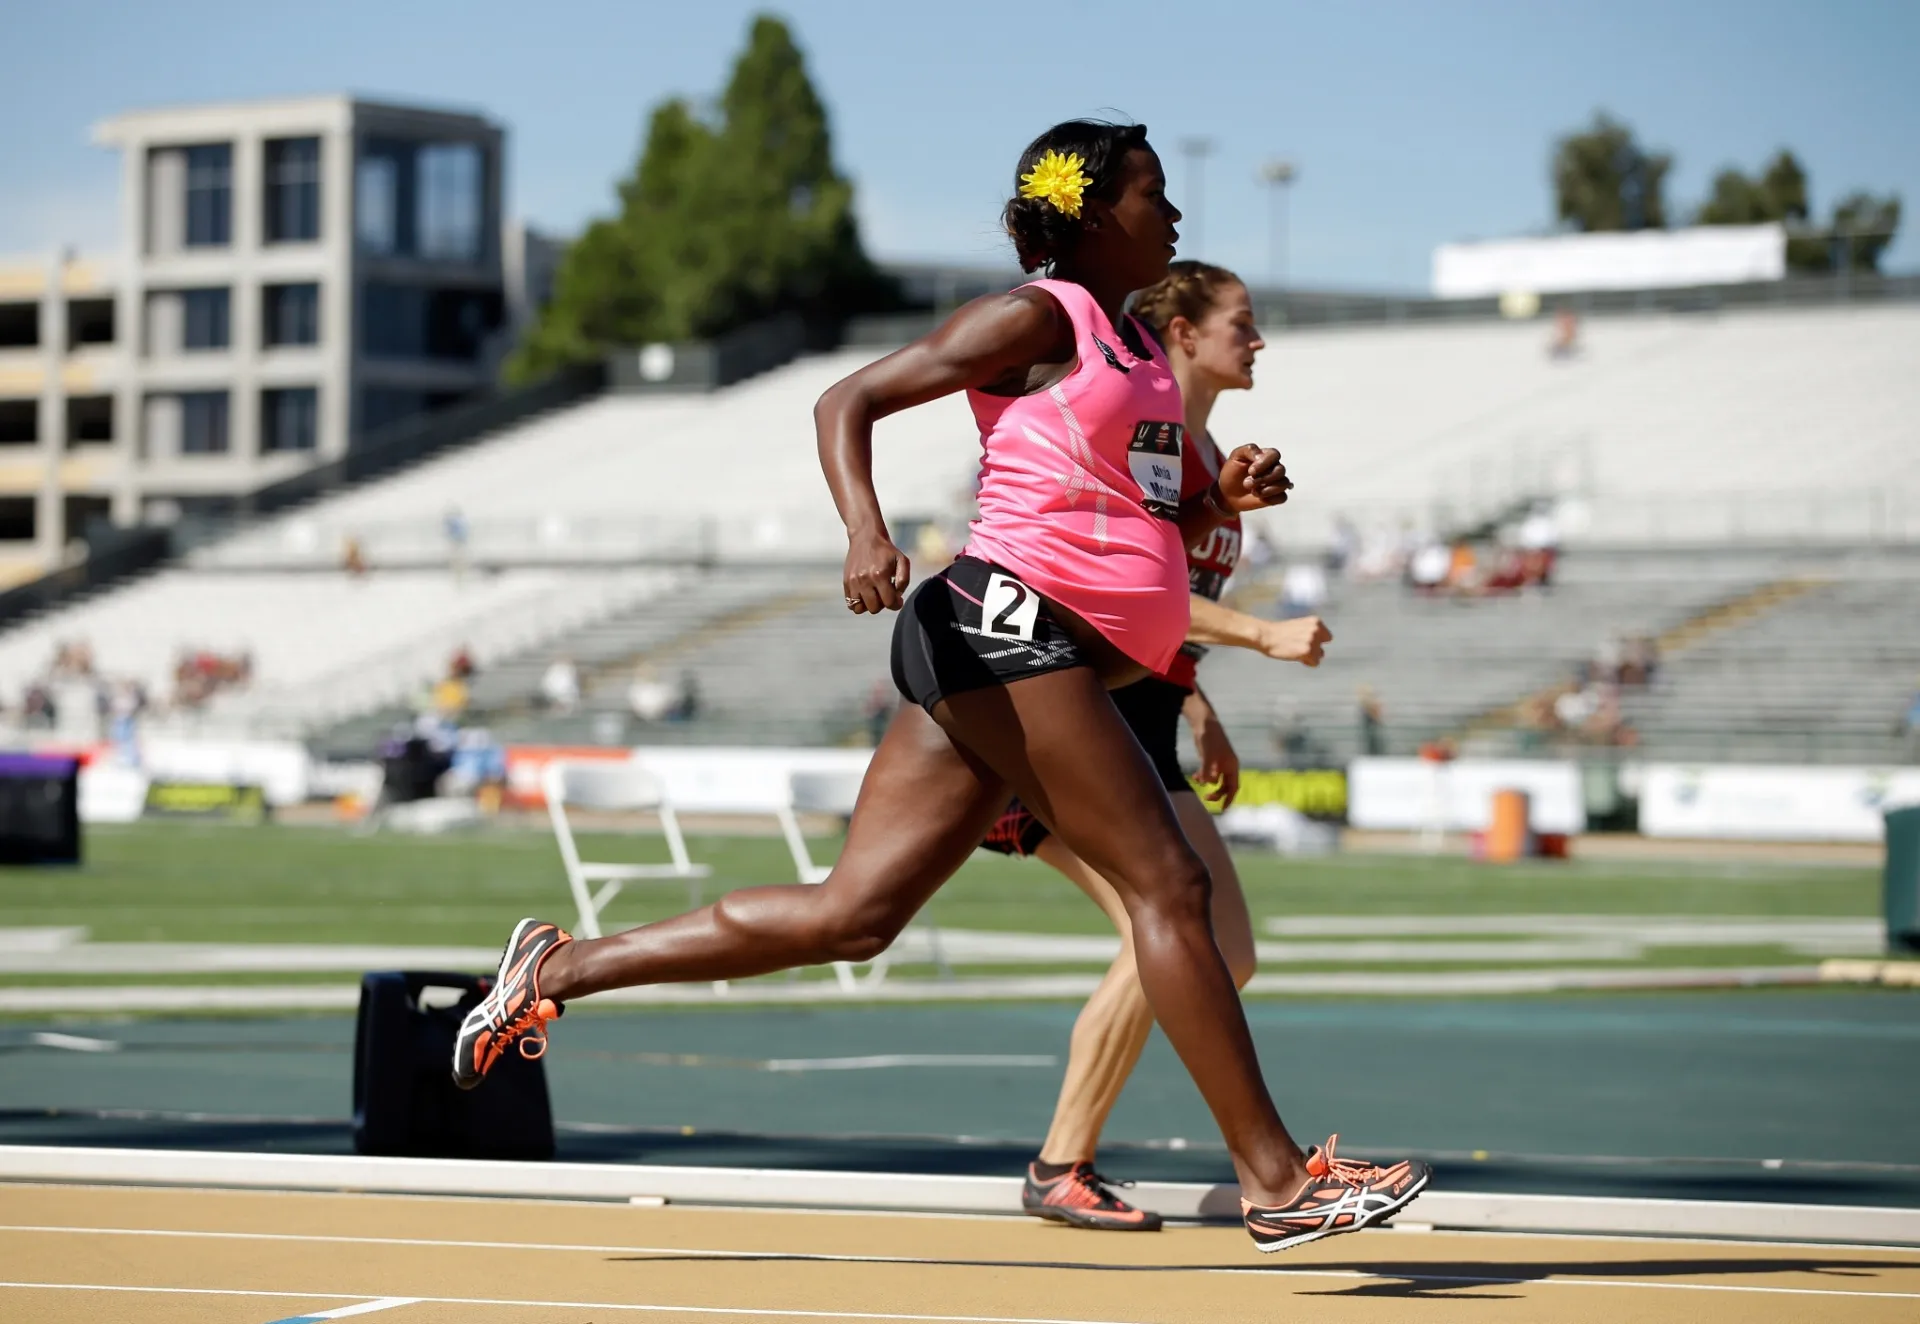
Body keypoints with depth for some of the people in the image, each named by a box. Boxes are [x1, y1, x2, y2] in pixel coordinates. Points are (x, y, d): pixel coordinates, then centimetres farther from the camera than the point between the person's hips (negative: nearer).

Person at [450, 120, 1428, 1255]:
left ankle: (559, 967, 10)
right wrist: (867, 529, -22)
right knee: (1169, 884, -11)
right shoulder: (1038, 317, -2)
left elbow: (1148, 527, 30)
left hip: (1037, 662, 9)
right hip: (1007, 619, -9)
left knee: (849, 916, 4)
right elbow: (849, 403, -5)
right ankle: (1277, 1179, -9)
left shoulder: (1138, 347, 23)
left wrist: (1222, 500, 8)